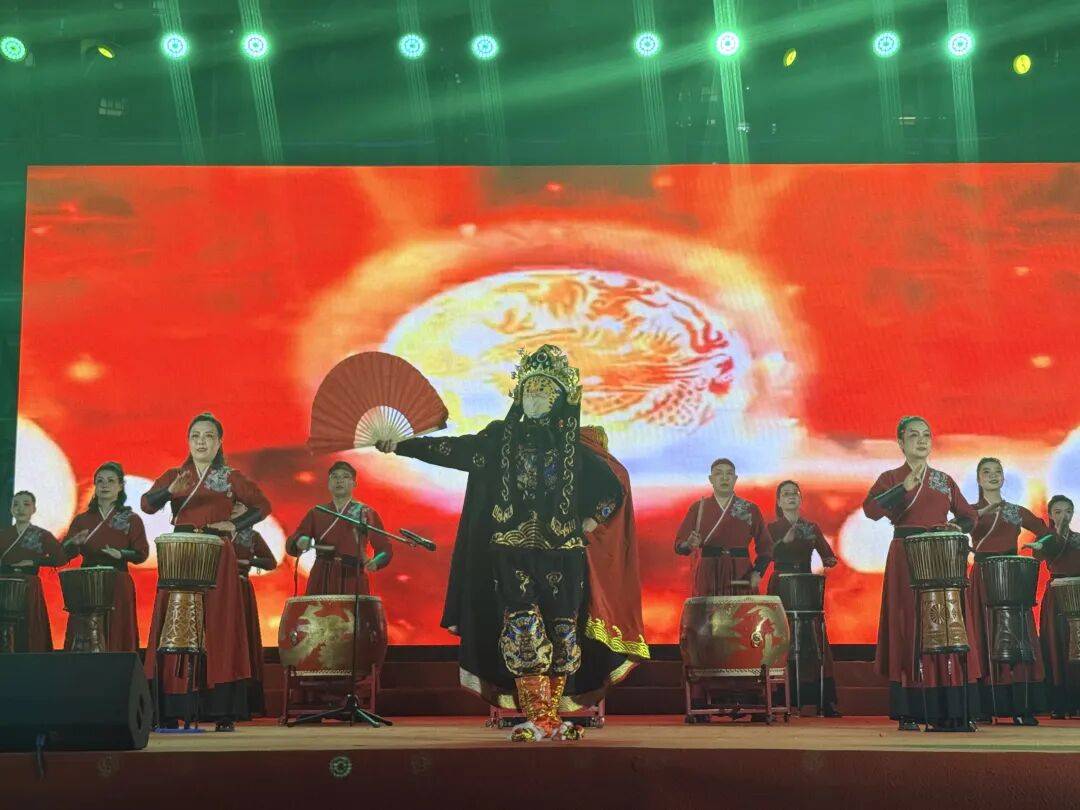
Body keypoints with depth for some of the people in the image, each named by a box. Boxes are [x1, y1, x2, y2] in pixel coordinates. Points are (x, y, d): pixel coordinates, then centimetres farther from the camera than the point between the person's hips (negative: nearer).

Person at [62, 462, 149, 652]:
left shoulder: (132, 520, 4)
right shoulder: (81, 520, 12)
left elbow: (142, 554, -2)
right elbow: (65, 553, 6)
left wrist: (120, 554, -19)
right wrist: (75, 542, -15)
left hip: (118, 586, -2)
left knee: (117, 642, -4)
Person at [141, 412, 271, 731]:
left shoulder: (231, 477, 8)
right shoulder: (173, 475, 11)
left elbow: (262, 506, 10)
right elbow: (147, 504, -5)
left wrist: (235, 525, -3)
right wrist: (171, 491, -24)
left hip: (217, 559, -1)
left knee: (218, 629, -4)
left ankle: (223, 713, -4)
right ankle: (169, 712, -2)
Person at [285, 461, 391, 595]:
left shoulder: (367, 514, 8)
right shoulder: (316, 513, 13)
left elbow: (385, 549, 7)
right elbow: (290, 544, 10)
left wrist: (375, 562, -14)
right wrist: (299, 542, -13)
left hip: (354, 583, -1)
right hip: (321, 584, 2)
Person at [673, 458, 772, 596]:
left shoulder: (750, 509, 8)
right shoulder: (698, 508, 6)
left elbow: (765, 546, 9)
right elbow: (679, 546, 3)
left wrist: (758, 572, -6)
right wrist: (689, 544, -18)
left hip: (741, 580, 0)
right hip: (708, 581, 0)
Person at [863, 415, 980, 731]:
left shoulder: (944, 480, 15)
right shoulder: (891, 478, 4)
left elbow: (969, 514, 20)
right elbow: (870, 509, -13)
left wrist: (957, 526, -1)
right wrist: (906, 486, -18)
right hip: (906, 560, -3)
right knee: (908, 630, -6)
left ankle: (947, 713, 2)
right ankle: (909, 714, -4)